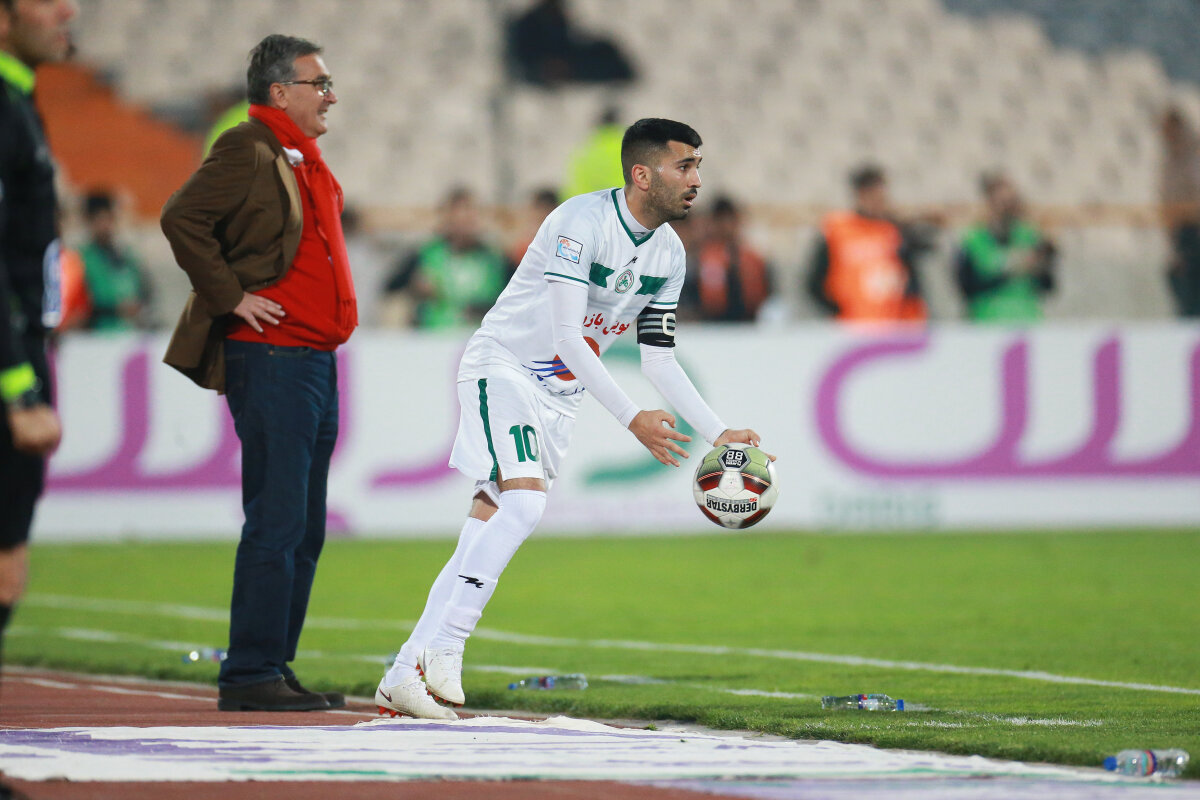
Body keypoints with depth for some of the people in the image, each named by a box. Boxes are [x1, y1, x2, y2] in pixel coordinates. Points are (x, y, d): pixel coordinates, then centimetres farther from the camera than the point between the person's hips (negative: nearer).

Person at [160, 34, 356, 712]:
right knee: (276, 525, -11)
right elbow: (183, 220, -21)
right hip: (272, 360, -10)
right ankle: (249, 676, -9)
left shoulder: (306, 161, 19)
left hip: (317, 364, 10)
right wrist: (231, 297, -18)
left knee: (305, 533, 10)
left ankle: (274, 668, 15)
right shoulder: (249, 151, -10)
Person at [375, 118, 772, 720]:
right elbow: (566, 338, -27)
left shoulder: (668, 253, 2)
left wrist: (718, 434, -1)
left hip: (561, 393, 7)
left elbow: (659, 359, 8)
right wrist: (632, 419, -33)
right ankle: (443, 648, -21)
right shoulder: (581, 221, -23)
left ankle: (403, 678, -1)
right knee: (524, 501, -25)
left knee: (489, 524, 0)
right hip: (503, 367, -7)